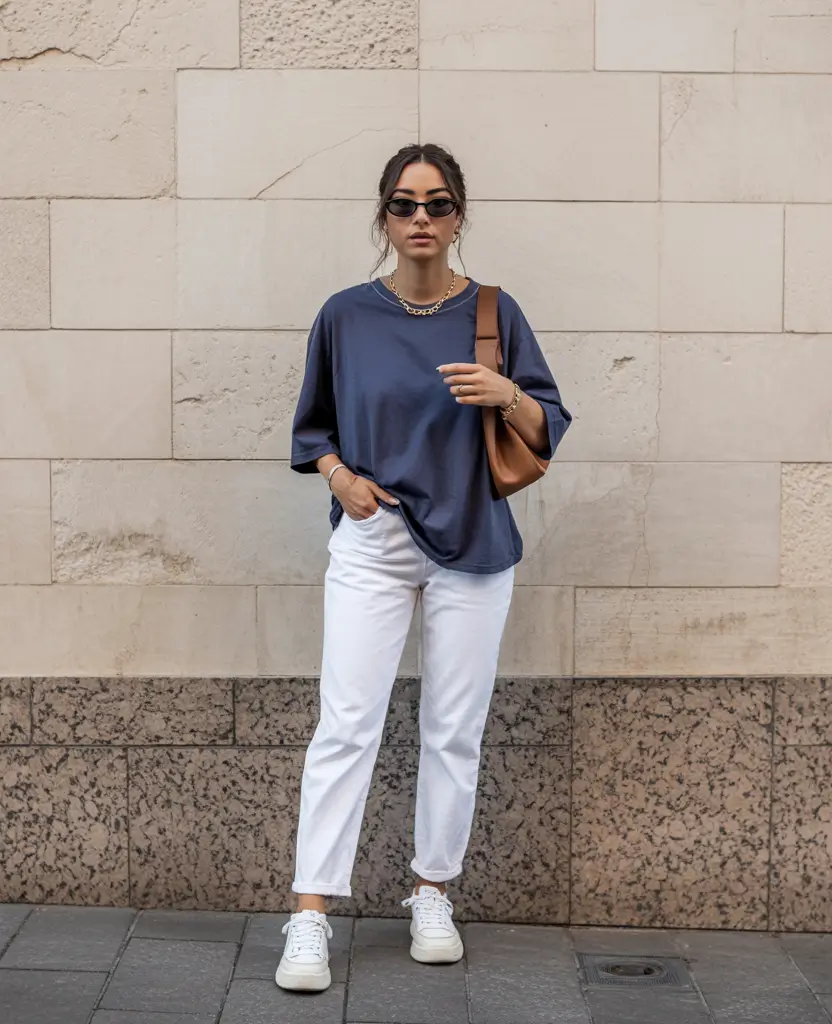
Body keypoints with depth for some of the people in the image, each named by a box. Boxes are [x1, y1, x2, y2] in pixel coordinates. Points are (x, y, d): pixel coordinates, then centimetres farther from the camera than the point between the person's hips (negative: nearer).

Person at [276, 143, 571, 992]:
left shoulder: (493, 312, 2)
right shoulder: (347, 316, 3)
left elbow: (548, 431, 1)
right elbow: (313, 424, 13)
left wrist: (507, 395, -19)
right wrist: (338, 473, -7)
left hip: (471, 544, 1)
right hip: (373, 540, -1)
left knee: (454, 730, 7)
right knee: (346, 725, -8)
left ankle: (433, 895, 23)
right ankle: (310, 918, -6)